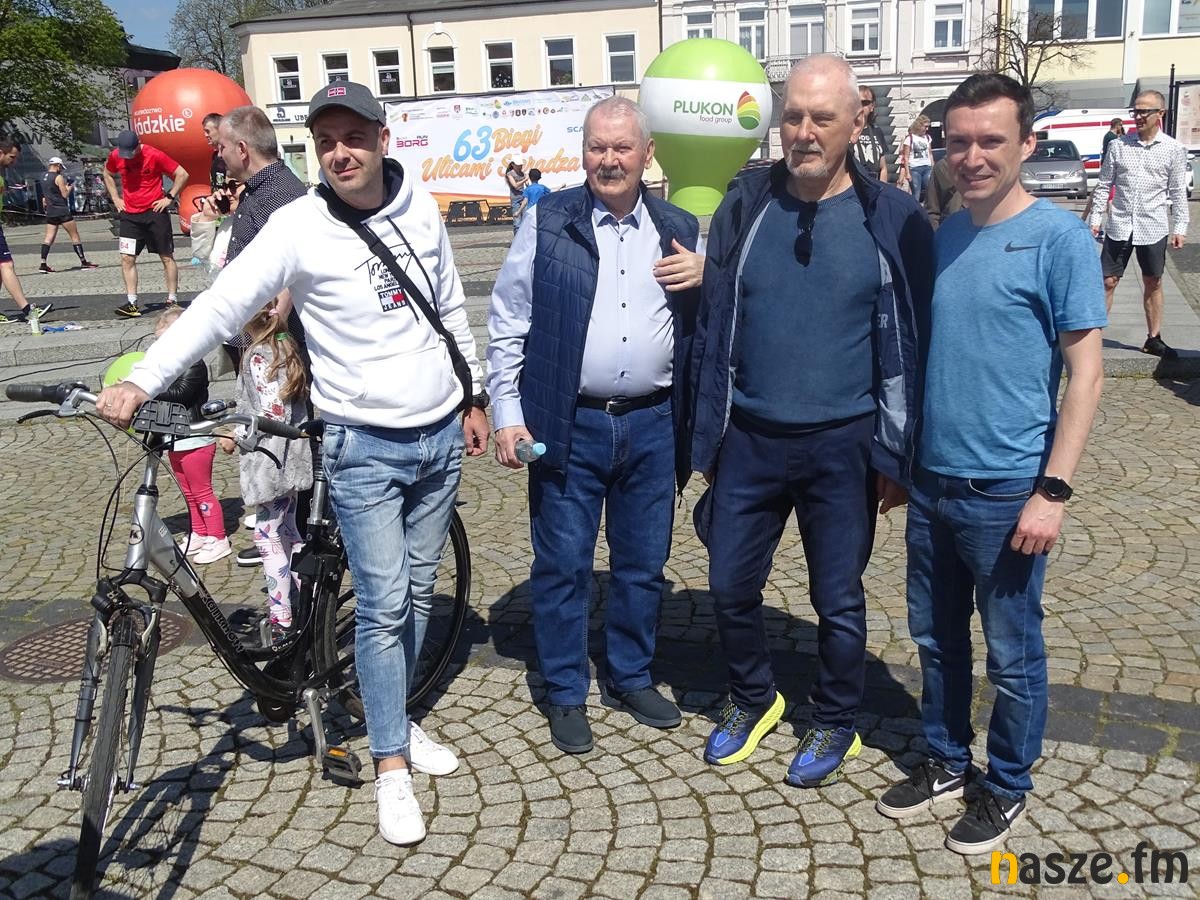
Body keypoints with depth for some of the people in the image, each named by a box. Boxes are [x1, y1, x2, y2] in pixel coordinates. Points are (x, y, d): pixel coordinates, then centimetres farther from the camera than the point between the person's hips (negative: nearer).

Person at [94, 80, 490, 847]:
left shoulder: (420, 205, 1)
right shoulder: (299, 227, -12)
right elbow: (220, 306, -20)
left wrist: (474, 396, 16)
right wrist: (140, 381, -32)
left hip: (441, 436, 5)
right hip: (365, 447, -4)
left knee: (418, 590, 15)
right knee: (382, 606, -3)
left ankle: (396, 717, 35)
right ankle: (392, 767, 12)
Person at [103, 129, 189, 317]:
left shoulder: (154, 155, -12)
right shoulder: (115, 156, 1)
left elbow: (182, 175, -6)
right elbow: (108, 175, 22)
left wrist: (170, 198, -9)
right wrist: (115, 198, 11)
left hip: (155, 212, -3)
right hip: (129, 215, 3)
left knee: (167, 257, 3)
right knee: (127, 258, -5)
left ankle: (172, 300, 12)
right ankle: (132, 304, -2)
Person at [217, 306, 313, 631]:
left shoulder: (259, 356, -16)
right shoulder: (287, 349, 10)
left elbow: (273, 414, -22)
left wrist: (235, 436, -13)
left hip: (270, 459, -9)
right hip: (292, 457, 9)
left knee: (268, 537, -2)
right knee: (288, 531, 18)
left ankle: (281, 620, 3)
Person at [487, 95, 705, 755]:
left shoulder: (680, 229, 8)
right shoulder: (548, 221, -1)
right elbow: (507, 324, -2)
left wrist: (705, 280, -7)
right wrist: (507, 415, -7)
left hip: (652, 426, 3)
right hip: (568, 427, -3)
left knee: (643, 564, 14)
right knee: (562, 566, 6)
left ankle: (631, 679, 34)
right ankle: (565, 694, 23)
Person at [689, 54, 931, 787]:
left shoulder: (892, 219, -7)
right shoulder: (744, 207, -1)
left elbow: (909, 344, -3)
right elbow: (714, 329, 2)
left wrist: (895, 455, -4)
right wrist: (707, 438, 2)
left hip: (842, 447, -2)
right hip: (748, 440, 3)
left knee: (838, 600, 11)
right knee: (731, 587, 13)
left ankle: (836, 726, 35)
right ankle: (752, 699, 40)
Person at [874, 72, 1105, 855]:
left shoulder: (1058, 236, -10)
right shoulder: (939, 237, 7)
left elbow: (1086, 373, -12)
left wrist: (1053, 491, -17)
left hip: (1007, 491, -5)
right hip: (931, 482, 6)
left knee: (1013, 654, 10)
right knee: (937, 639, 18)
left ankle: (1006, 787, 30)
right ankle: (947, 763, 37)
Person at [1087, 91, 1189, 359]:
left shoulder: (1174, 150, 0)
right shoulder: (1118, 145, 1)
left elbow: (1178, 193, 2)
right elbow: (1104, 185, 4)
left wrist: (1179, 228, -3)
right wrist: (1095, 218, 0)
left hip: (1154, 228, 0)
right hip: (1119, 226, 0)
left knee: (1153, 284, 11)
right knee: (1108, 282, 2)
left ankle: (1154, 339, 21)